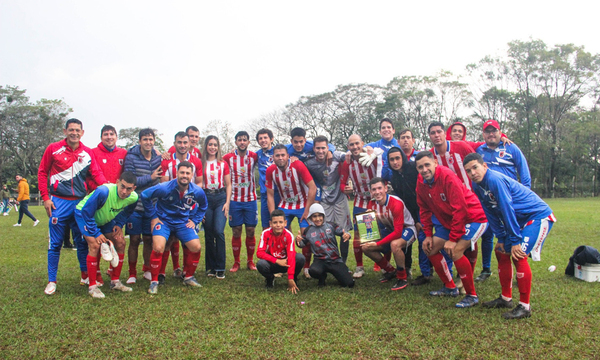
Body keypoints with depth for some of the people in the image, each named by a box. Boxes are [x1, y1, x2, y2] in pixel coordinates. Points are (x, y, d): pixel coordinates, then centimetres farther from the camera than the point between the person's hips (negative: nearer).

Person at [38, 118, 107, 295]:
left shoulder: (88, 153, 4)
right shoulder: (53, 149, -1)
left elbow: (96, 173, -3)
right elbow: (42, 173, 3)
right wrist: (45, 197, -3)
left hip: (80, 202, 2)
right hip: (59, 202, -2)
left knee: (82, 241, 10)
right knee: (55, 243, 3)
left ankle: (85, 275, 25)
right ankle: (51, 281, 14)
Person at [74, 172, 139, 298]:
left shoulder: (133, 198, -20)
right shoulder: (103, 191, -39)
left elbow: (126, 212, 5)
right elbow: (86, 212, -28)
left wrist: (119, 225, -11)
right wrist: (96, 233, -25)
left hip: (106, 219, 6)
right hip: (84, 214, -6)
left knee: (120, 242, -3)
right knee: (95, 245, -22)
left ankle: (115, 282, 11)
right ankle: (92, 286, -11)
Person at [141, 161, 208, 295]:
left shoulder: (197, 192, -11)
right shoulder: (165, 188, -22)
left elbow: (203, 206, 12)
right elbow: (145, 195, -10)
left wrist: (194, 220, 4)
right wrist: (153, 216, -7)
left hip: (183, 222, 3)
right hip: (163, 220, -3)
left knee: (196, 247, -10)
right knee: (158, 248, -24)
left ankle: (188, 277, 14)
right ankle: (154, 282, -4)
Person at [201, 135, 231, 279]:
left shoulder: (223, 164, 9)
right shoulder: (200, 164, 8)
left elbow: (228, 185, 9)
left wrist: (227, 203, -2)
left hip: (220, 197, -1)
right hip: (206, 198, 1)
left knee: (219, 231, -15)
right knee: (208, 234, 4)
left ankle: (220, 268, -6)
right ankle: (211, 267, 16)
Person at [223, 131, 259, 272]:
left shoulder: (254, 156, 0)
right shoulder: (227, 158, 0)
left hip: (251, 199, 0)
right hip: (235, 200, 0)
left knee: (251, 231, 4)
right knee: (236, 232, 3)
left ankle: (250, 261, 18)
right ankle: (236, 262, 16)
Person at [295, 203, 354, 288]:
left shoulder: (331, 226, 1)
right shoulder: (308, 231, 3)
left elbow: (343, 232, 0)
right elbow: (303, 244, 14)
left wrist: (346, 235, -24)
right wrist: (298, 240, -9)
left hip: (336, 260, 1)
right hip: (320, 260, 0)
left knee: (349, 284, -9)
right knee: (314, 271, -37)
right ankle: (322, 276, 3)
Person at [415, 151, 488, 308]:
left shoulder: (447, 177, -27)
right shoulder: (421, 182, -6)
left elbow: (460, 209, -28)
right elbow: (425, 210, 5)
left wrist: (453, 239, -25)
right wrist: (428, 235, 1)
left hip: (473, 217, -8)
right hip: (448, 220, 8)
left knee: (455, 251, -24)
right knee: (430, 248, 5)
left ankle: (472, 295, -6)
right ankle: (450, 287, 21)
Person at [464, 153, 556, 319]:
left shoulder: (495, 180, -27)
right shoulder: (477, 186, 0)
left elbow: (507, 209, -26)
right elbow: (491, 214, 6)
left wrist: (515, 240, -23)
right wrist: (501, 238, 4)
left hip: (539, 215, -9)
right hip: (521, 219, 9)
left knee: (518, 255, -19)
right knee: (502, 251, 8)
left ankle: (524, 306, -9)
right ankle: (506, 298, 20)